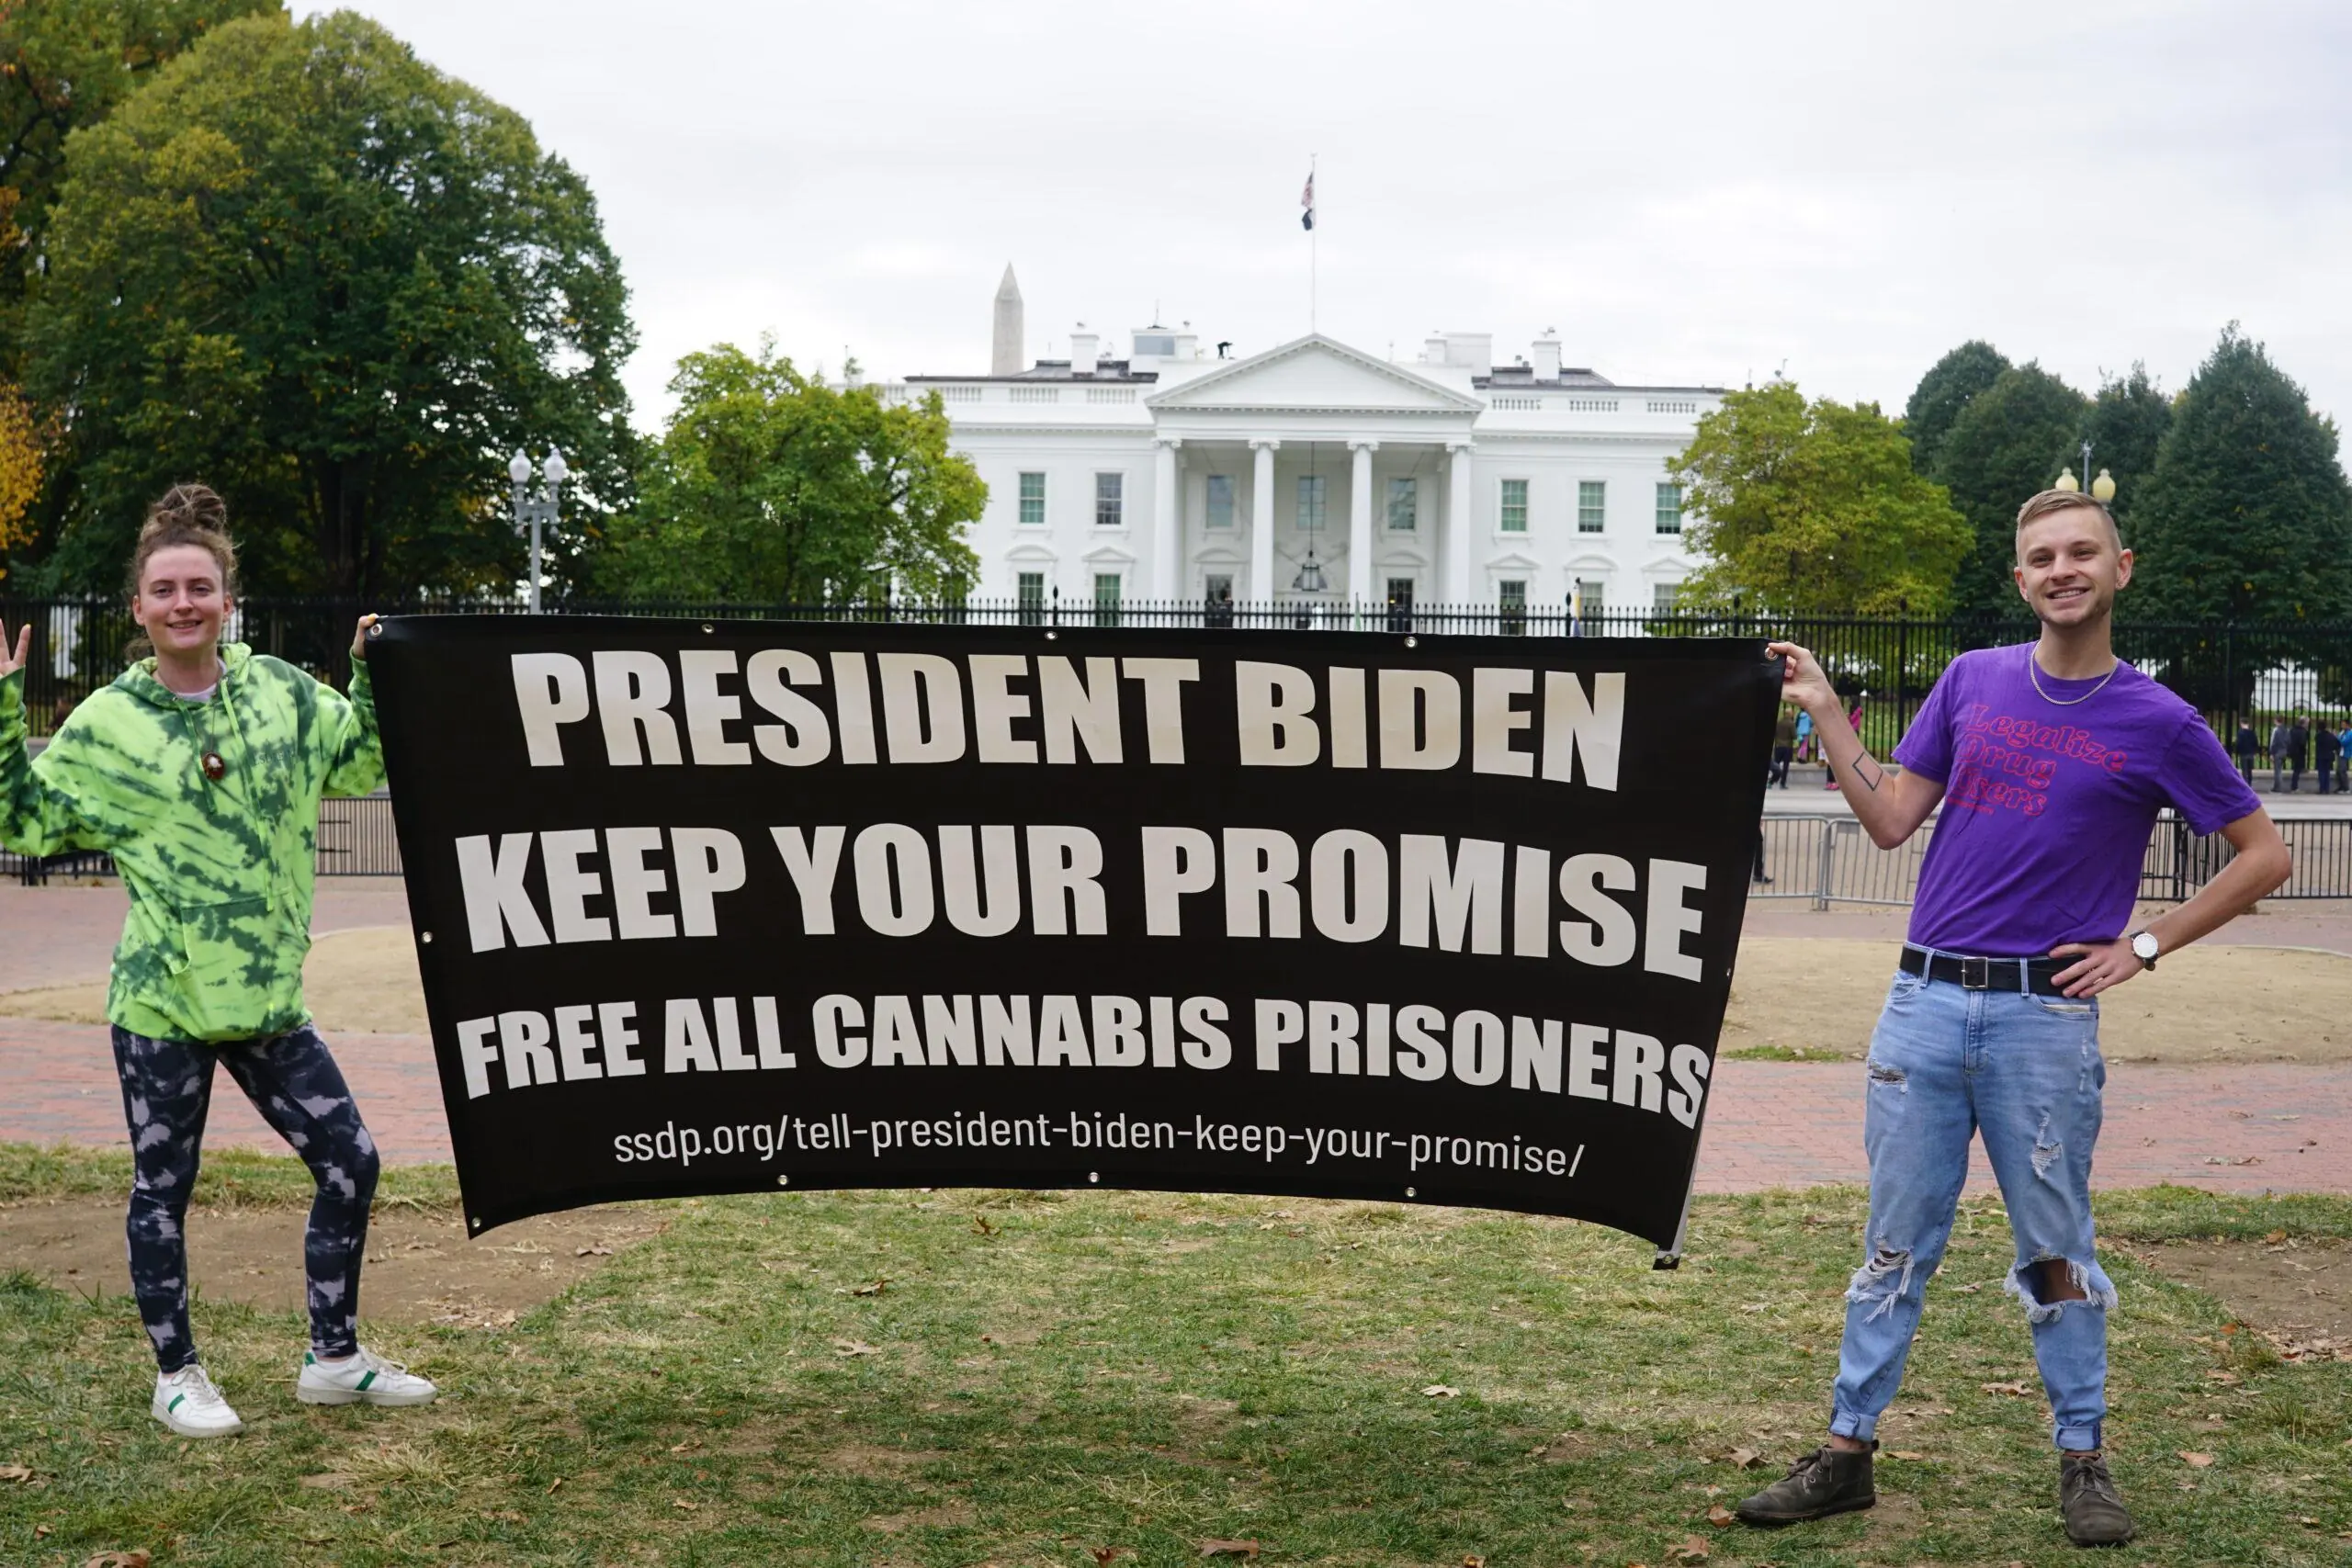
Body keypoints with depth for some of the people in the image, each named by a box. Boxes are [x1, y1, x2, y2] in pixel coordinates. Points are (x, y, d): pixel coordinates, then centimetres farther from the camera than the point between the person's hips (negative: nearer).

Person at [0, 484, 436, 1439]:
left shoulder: (282, 694, 4)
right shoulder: (105, 724, -3)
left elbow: (372, 762, 16)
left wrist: (371, 676, 2)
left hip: (266, 994, 4)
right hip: (159, 1001, -3)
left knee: (350, 1161, 6)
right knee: (162, 1189, 7)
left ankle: (334, 1359, 22)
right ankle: (177, 1376, 25)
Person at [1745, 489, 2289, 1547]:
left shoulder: (2157, 723, 0)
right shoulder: (1972, 680, 8)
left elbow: (2263, 855, 6)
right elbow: (1892, 820, 8)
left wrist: (2144, 946, -1)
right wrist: (1825, 713, 3)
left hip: (2046, 1014, -2)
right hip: (1924, 1002, 3)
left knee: (2055, 1248, 6)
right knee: (1896, 1242, 8)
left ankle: (2082, 1459, 21)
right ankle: (1849, 1450, 15)